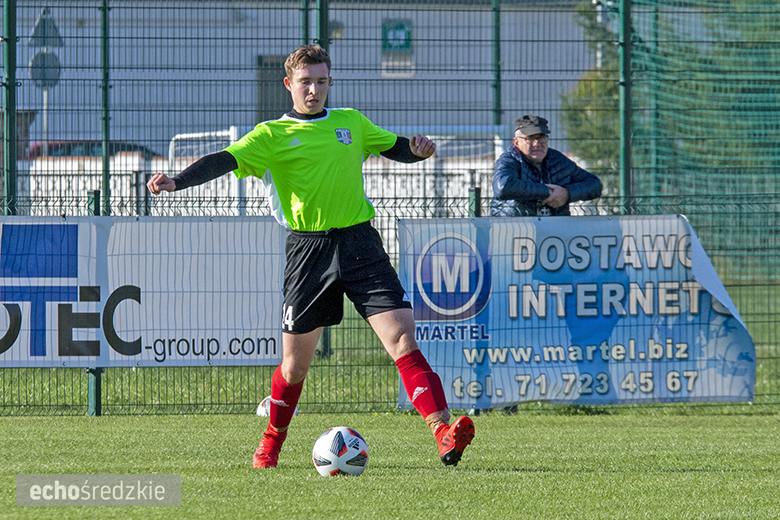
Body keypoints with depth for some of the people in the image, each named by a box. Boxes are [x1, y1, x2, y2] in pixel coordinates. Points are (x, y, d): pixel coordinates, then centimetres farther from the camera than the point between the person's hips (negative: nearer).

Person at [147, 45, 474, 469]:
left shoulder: (351, 123, 15)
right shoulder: (272, 135, 4)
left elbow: (396, 147, 26)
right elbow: (223, 161, -8)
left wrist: (418, 149, 2)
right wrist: (175, 182, -24)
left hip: (359, 241, 1)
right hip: (308, 249, -1)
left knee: (402, 338, -13)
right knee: (296, 362, 5)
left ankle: (444, 433, -20)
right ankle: (271, 444, 28)